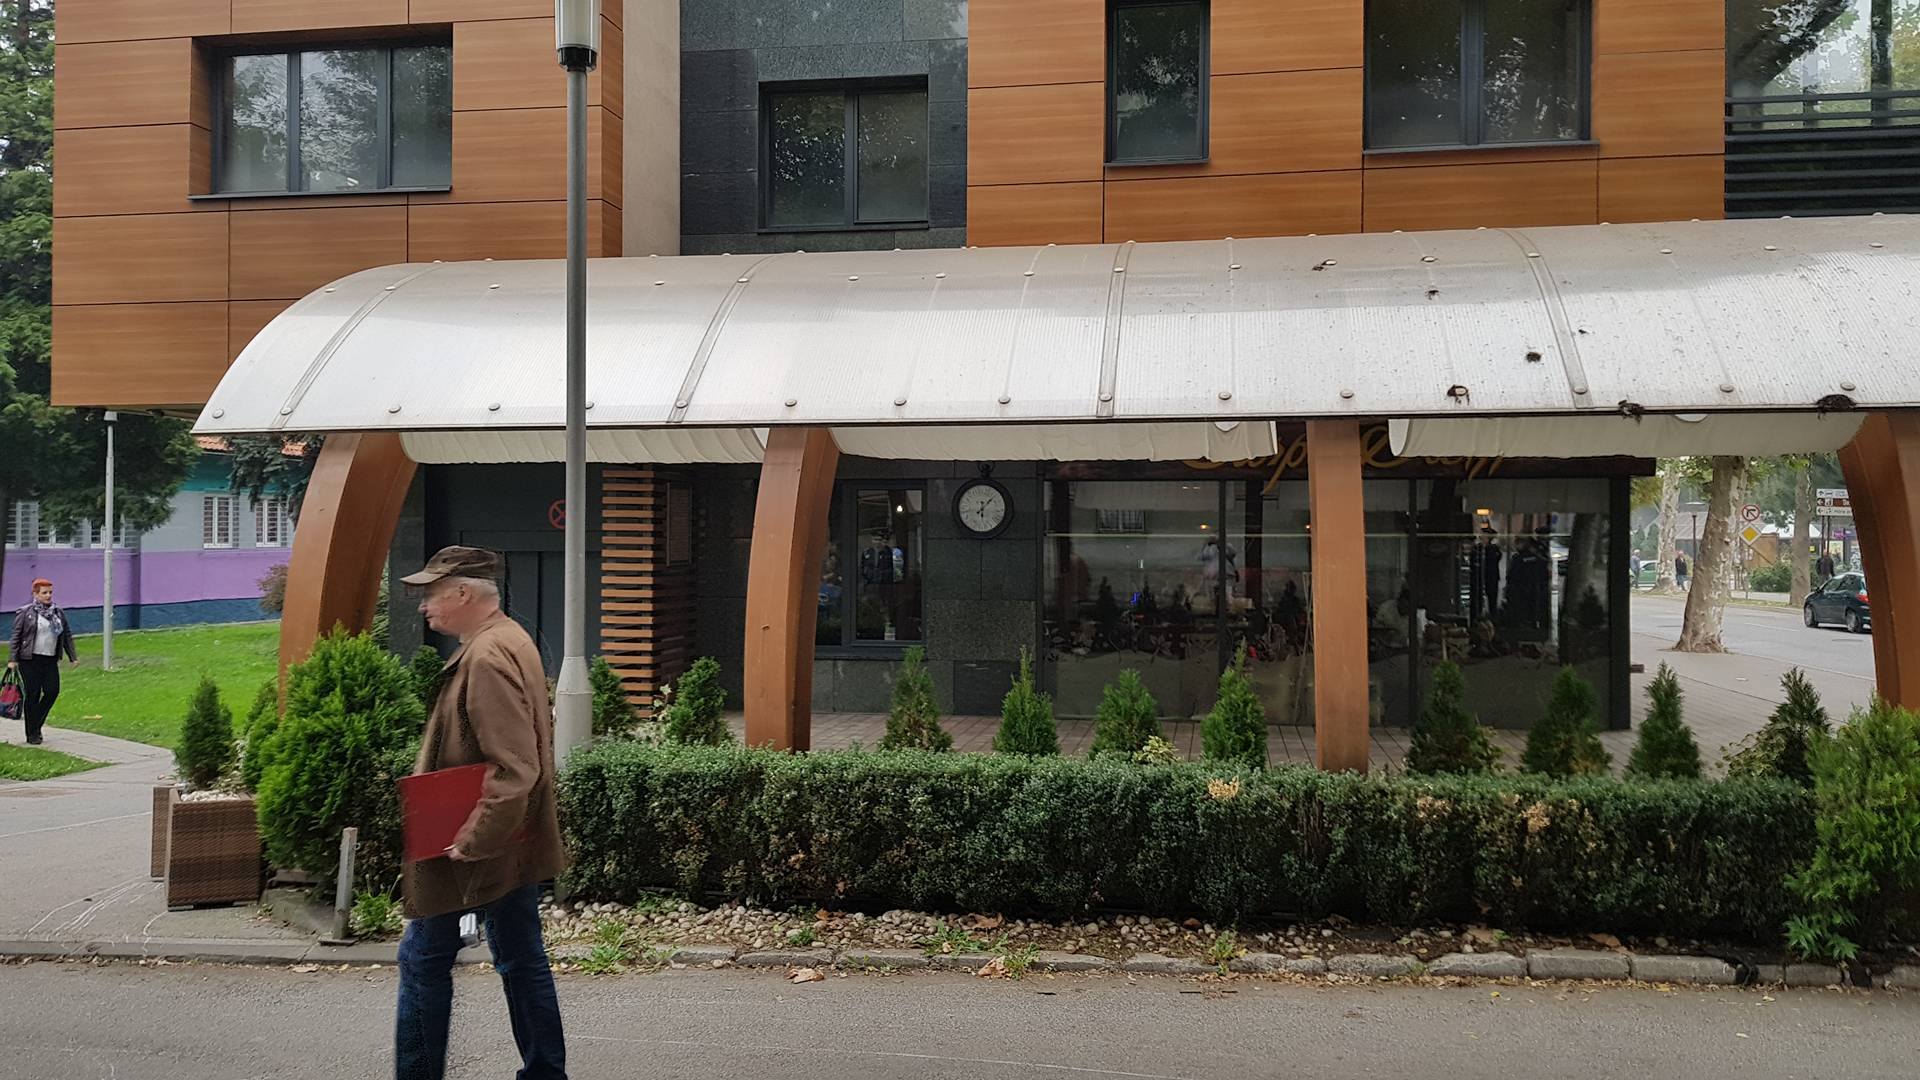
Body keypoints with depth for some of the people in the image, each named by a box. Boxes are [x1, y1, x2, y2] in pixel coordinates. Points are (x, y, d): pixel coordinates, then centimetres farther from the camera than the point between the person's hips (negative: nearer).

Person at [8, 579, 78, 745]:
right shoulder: (24, 613, -2)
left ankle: (36, 724, 18)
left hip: (50, 661, 4)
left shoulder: (59, 613, 12)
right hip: (30, 660, -4)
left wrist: (73, 656, 14)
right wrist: (12, 659, -7)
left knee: (52, 691, -4)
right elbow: (15, 637, -2)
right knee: (33, 695, -2)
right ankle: (32, 735, 6)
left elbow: (67, 636, 17)